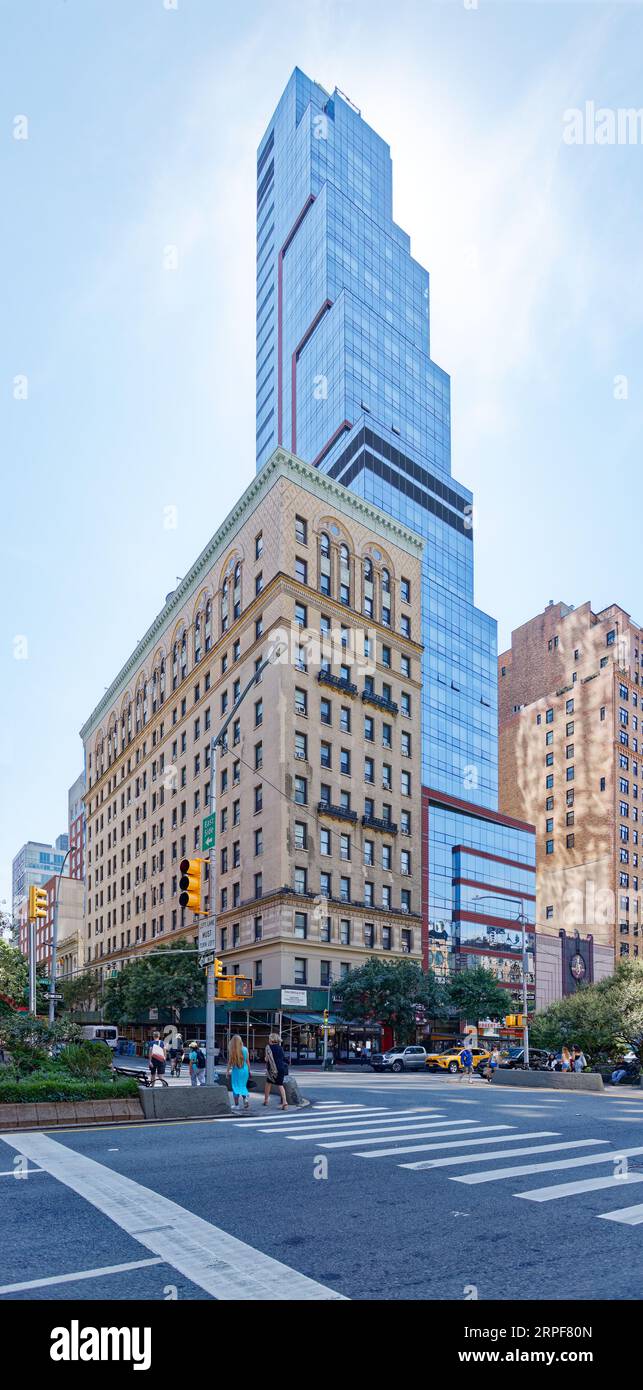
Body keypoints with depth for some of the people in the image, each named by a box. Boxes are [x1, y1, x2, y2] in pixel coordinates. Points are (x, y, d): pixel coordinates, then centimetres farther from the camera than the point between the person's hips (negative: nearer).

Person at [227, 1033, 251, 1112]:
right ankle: (245, 1099, -1)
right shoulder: (245, 1049, 0)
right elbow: (247, 1061, 5)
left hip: (236, 1070, -3)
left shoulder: (232, 1050, -9)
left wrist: (227, 1071, 4)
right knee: (243, 1086, 19)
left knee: (236, 1087, 6)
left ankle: (236, 1105, 8)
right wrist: (249, 1070, 14)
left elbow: (230, 1062, -6)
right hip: (245, 1070, 3)